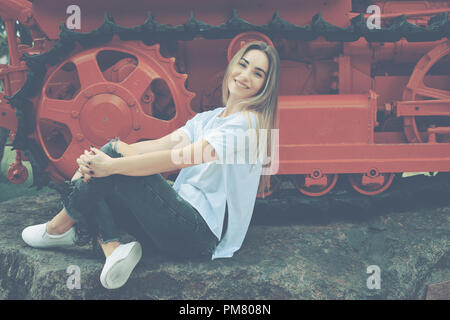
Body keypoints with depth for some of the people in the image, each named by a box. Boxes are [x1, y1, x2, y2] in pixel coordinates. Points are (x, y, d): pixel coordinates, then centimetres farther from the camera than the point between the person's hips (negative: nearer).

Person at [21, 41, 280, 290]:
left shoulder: (248, 122, -9)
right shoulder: (207, 118, 17)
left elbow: (183, 156, -21)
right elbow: (164, 144, 2)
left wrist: (112, 164, -21)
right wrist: (93, 162, -12)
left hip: (201, 234, -8)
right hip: (183, 220, 8)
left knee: (116, 150, -16)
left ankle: (61, 226, 1)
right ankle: (113, 247, -18)